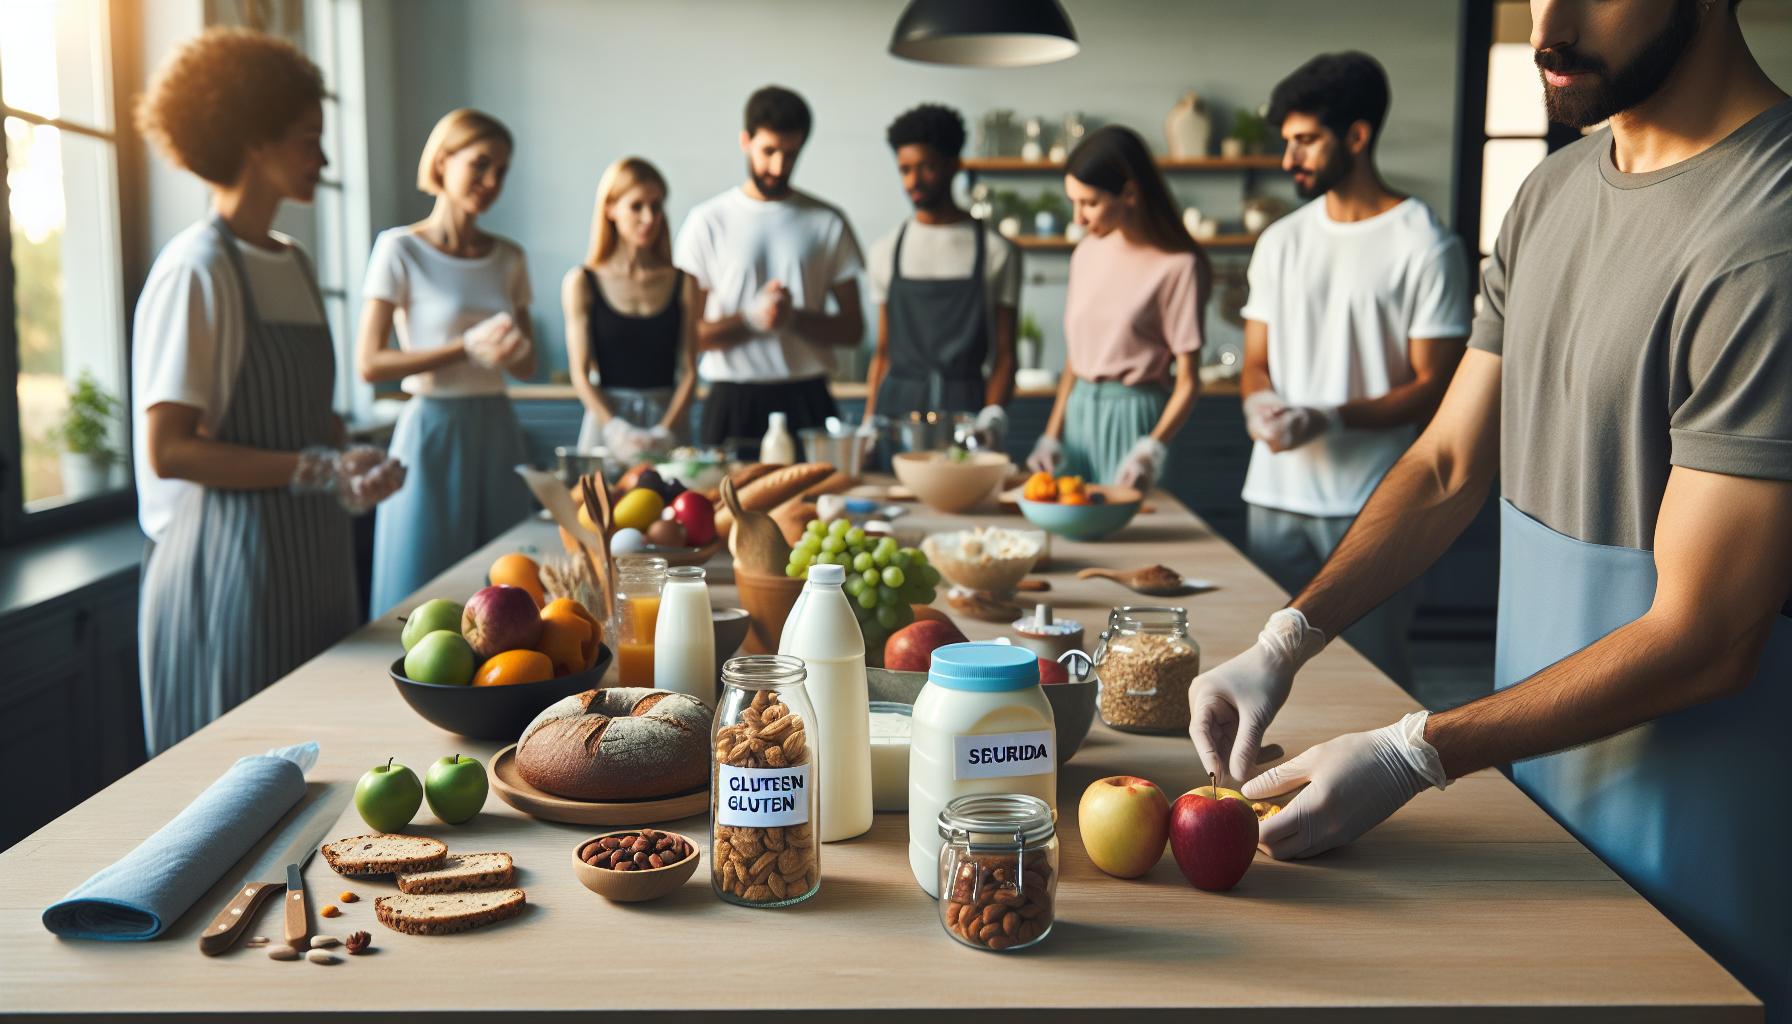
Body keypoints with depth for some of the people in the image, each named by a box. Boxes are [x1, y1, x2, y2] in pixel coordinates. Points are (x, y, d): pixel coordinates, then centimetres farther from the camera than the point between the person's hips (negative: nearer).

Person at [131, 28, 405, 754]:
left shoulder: (293, 264, 12)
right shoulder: (197, 270, -12)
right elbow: (167, 449, -17)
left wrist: (353, 463, 0)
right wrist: (320, 470, -19)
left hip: (312, 556, 8)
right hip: (232, 557, -8)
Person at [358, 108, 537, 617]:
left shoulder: (508, 257, 9)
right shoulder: (400, 250, -6)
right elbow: (370, 364, -12)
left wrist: (515, 347, -8)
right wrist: (467, 347, -17)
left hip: (497, 430, 5)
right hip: (433, 428, -5)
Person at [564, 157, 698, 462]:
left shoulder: (682, 283, 6)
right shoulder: (581, 282, 2)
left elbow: (688, 371, 1)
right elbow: (581, 374, -2)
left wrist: (665, 431, -13)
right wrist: (618, 431, -17)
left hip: (668, 418, 1)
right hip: (607, 417, -1)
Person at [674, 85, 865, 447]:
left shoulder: (828, 223, 7)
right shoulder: (708, 222, 4)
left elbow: (852, 329, 7)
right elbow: (688, 332, 0)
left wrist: (795, 317, -10)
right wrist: (751, 318, -15)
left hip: (807, 401, 1)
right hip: (732, 403, -1)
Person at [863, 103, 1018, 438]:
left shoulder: (997, 251, 3)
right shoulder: (887, 251, 11)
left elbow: (1004, 354, 1)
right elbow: (883, 352, 12)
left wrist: (992, 415, -15)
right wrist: (868, 424, 2)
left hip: (965, 403, -2)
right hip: (898, 401, 2)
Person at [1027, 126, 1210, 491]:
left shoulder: (1178, 266, -11)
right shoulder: (1087, 252, 8)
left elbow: (1187, 381, -11)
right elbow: (1075, 356, 13)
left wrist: (1151, 451, -23)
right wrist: (1051, 436, 6)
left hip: (1133, 417, -6)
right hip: (1079, 414, 6)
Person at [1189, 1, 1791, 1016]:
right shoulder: (1552, 192, 4)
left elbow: (1700, 639, -23)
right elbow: (1450, 466, 6)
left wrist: (1412, 757, -22)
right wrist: (1283, 645, -5)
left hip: (1690, 840, -7)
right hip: (1535, 781, 7)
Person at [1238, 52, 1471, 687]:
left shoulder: (1425, 246, -5)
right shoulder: (1281, 242, 12)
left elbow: (1434, 387, -7)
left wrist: (1330, 418, -19)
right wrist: (1258, 403, -8)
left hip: (1371, 508, -5)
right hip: (1276, 498, 5)